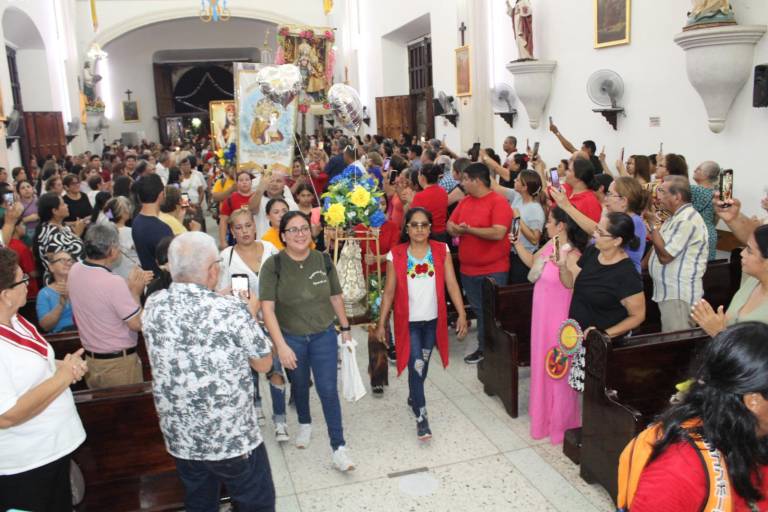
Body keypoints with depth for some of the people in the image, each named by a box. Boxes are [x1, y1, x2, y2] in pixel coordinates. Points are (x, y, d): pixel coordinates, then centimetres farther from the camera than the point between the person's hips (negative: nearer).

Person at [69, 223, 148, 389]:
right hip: (118, 363, -7)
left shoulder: (75, 270, -3)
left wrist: (129, 286, 10)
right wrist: (135, 291, -8)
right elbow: (137, 324, -19)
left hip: (90, 359, 7)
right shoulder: (114, 282, -26)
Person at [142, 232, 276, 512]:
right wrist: (251, 314, 5)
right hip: (234, 437, -5)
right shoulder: (232, 310, -22)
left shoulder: (153, 305, -8)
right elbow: (263, 364, -7)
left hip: (180, 438, 5)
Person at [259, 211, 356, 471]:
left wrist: (345, 328, 8)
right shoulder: (273, 265, -16)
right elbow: (267, 308, -20)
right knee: (300, 386, 21)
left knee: (328, 390, -2)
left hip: (324, 336, 0)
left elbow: (336, 297, 4)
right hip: (291, 338, 0)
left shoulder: (323, 260, -8)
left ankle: (339, 448, 8)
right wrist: (281, 345, -26)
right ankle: (305, 424, 49)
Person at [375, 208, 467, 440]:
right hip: (408, 321, -2)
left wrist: (462, 314, -12)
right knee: (416, 366, -5)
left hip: (433, 320, 2)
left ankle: (413, 397, 45)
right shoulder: (396, 255, -7)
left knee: (423, 365, 19)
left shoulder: (441, 251, -4)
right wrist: (381, 323, -2)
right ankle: (421, 417, 6)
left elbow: (452, 284, -6)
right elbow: (389, 291, -3)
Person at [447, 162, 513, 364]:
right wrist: (455, 229, -13)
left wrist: (469, 229, -21)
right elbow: (450, 225, 11)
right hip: (468, 268, 7)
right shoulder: (465, 201, 9)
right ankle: (483, 347, 30)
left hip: (493, 270, -7)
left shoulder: (498, 202, -14)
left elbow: (498, 233, -24)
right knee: (478, 310, 17)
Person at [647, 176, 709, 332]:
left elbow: (665, 256, -20)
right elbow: (663, 246, 21)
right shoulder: (678, 216, 14)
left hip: (679, 295, -10)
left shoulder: (687, 220, -19)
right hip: (670, 291, 10)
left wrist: (652, 224, -15)